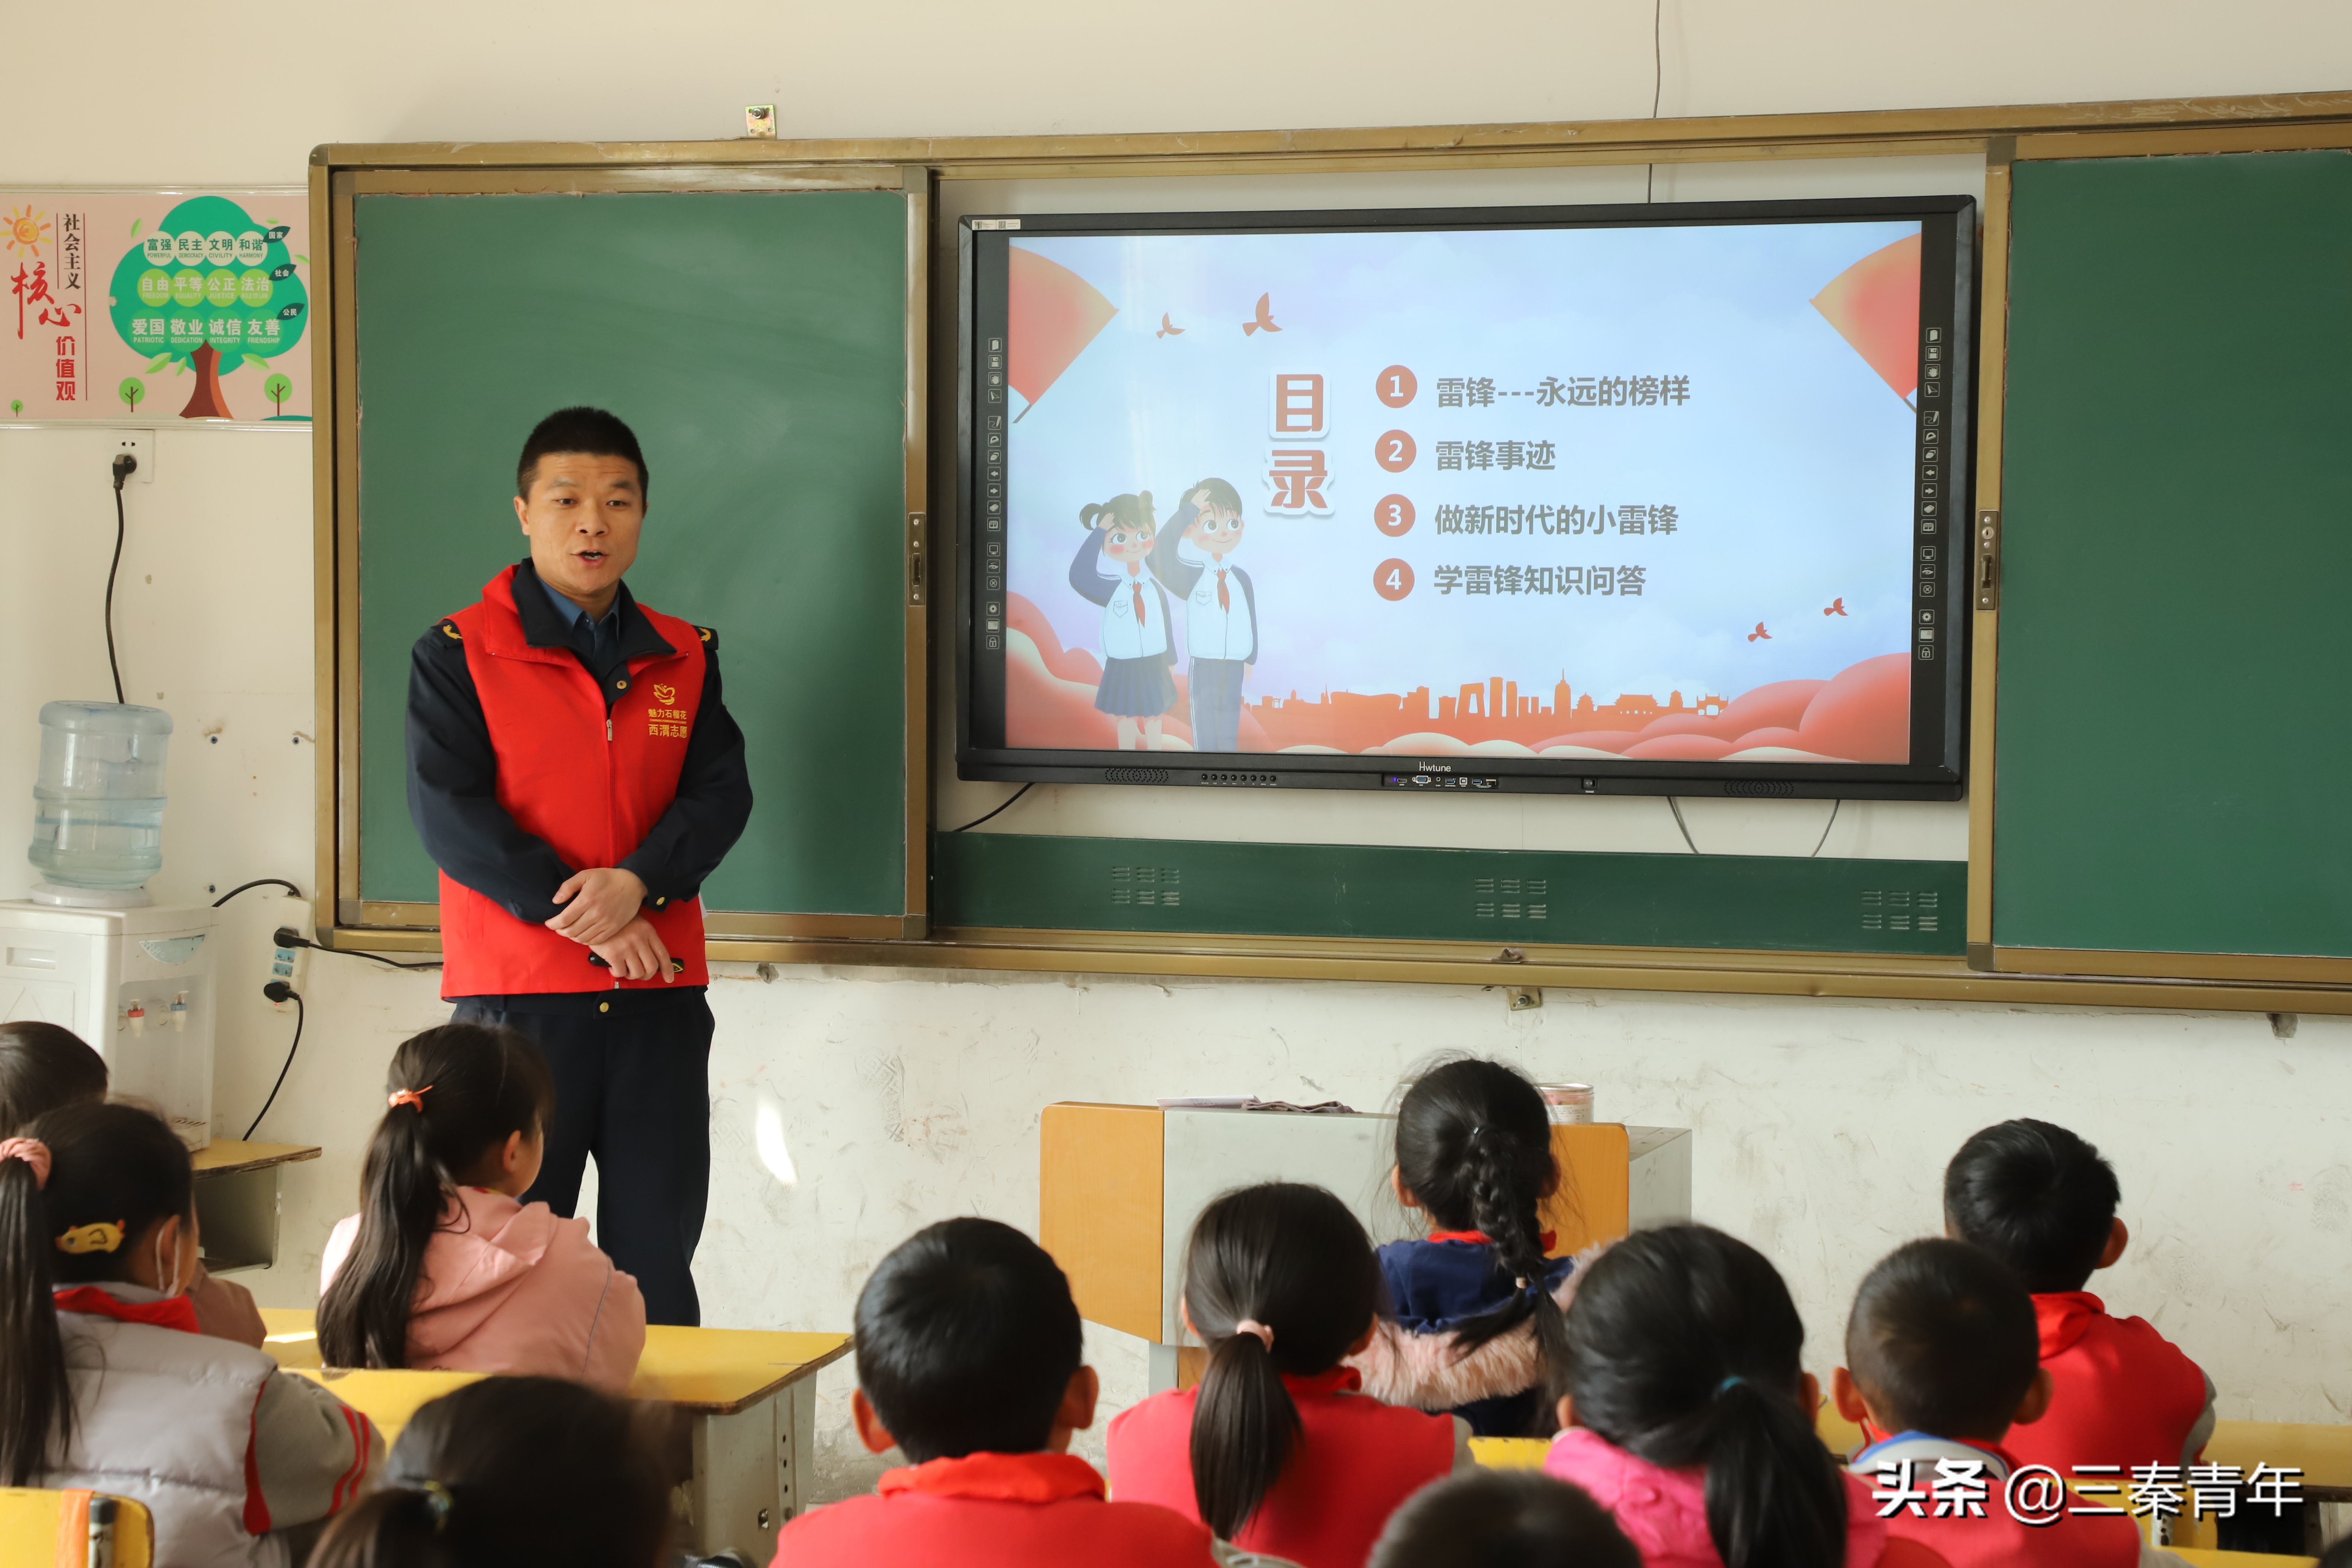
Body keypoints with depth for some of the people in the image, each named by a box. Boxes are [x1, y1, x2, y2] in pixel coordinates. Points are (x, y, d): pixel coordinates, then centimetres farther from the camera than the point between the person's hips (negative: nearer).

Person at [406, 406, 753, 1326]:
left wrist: (636, 885, -17)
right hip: (514, 995, -3)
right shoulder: (457, 655, 0)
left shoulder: (684, 658, 12)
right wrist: (585, 920, -14)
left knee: (657, 1257, 6)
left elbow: (722, 794, 2)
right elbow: (448, 813, -9)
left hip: (659, 1000, 3)